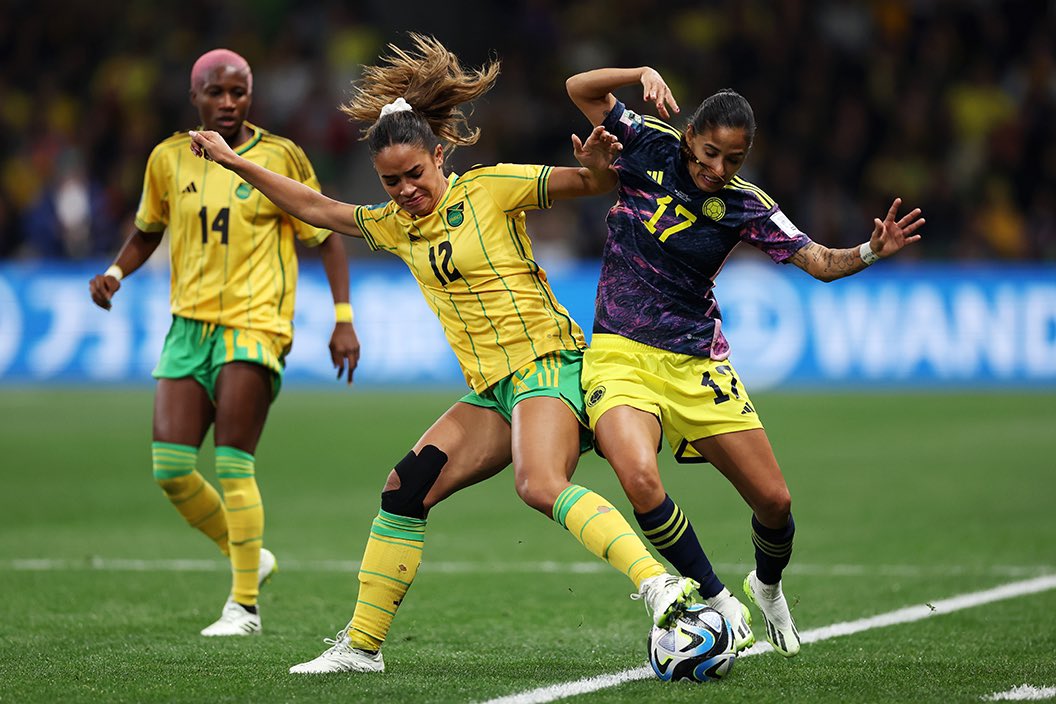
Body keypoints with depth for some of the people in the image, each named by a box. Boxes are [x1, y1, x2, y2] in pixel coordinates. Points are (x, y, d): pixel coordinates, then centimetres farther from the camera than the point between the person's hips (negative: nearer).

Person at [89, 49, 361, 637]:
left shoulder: (279, 158, -2)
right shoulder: (169, 158, 7)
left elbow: (326, 236, 2)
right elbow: (149, 229, 24)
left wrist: (343, 318, -6)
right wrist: (116, 272, 5)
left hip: (255, 327, -4)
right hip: (189, 324, 4)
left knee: (233, 467, -14)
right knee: (171, 467, -5)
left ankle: (245, 606, -4)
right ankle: (249, 557, 20)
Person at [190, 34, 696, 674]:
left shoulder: (490, 189, -4)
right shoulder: (396, 224, 15)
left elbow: (594, 184, -5)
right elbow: (318, 208, 27)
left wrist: (596, 163, -28)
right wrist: (233, 162, 27)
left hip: (547, 363, -7)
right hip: (493, 388, 7)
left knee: (540, 484, -32)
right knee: (406, 488, -1)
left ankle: (661, 587, -44)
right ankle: (362, 645, 7)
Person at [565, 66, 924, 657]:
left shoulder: (744, 205, -3)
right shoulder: (651, 147, -3)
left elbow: (820, 261, -6)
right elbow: (580, 89, -1)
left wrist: (871, 253, -26)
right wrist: (643, 75, -18)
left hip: (698, 364, 2)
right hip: (620, 356, -2)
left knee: (774, 502, 0)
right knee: (640, 477, -30)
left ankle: (767, 587, 36)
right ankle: (716, 600, -9)